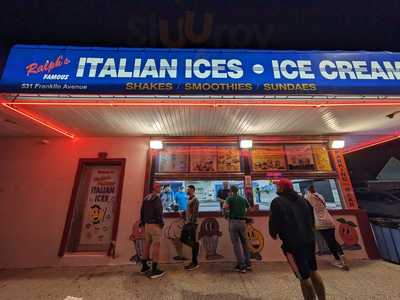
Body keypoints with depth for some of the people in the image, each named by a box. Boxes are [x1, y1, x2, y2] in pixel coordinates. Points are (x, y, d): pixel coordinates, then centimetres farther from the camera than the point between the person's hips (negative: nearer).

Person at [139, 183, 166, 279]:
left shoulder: (146, 198, 9)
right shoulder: (157, 198, -18)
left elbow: (142, 211, 12)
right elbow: (158, 211, -26)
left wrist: (143, 222, 21)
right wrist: (161, 223, -15)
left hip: (147, 224, 9)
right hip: (155, 225, -8)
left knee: (147, 244, 17)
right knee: (156, 246, -2)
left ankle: (144, 267, 29)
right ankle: (154, 271, 4)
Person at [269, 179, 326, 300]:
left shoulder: (277, 202, -13)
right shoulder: (302, 199, 9)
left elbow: (274, 223, -13)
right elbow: (312, 219, 13)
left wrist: (273, 234, 7)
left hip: (293, 243, -7)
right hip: (309, 240, 7)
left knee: (304, 277, 8)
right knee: (313, 272, 24)